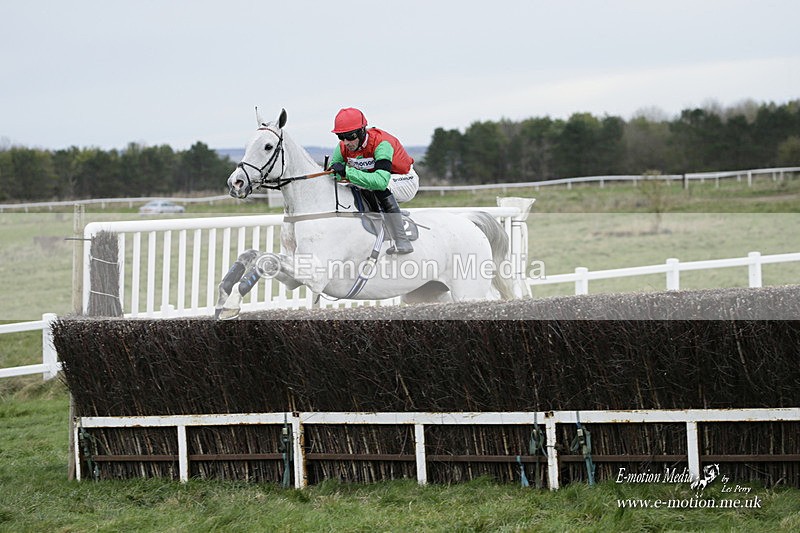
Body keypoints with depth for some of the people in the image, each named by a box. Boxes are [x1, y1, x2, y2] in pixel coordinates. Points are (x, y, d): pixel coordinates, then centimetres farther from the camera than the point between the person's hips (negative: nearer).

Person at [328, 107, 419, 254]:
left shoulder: (381, 143, -34)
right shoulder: (343, 147, -13)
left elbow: (381, 181, -48)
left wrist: (348, 172, -49)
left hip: (406, 180, -8)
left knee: (380, 187, -35)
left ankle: (402, 242, -35)